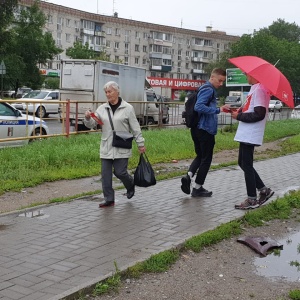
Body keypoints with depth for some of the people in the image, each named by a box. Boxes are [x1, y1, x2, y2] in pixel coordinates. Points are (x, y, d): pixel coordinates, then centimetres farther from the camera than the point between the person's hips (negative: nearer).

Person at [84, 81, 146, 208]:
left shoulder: (127, 108, -2)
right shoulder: (102, 108, 6)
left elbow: (135, 128, 0)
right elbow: (92, 124, 3)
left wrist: (140, 144, 0)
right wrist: (88, 118, -19)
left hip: (121, 148, -4)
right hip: (106, 148, 4)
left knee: (120, 172, -3)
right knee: (105, 174, 3)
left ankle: (130, 185, 30)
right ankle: (109, 199, 13)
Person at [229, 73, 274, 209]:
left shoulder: (259, 89, -17)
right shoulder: (255, 88, 14)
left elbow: (259, 114, -22)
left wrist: (239, 116, -13)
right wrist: (241, 111, 4)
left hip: (250, 135, -10)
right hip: (246, 134, 10)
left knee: (247, 165, -2)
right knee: (243, 163, 16)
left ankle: (252, 200, 7)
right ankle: (264, 190, 22)